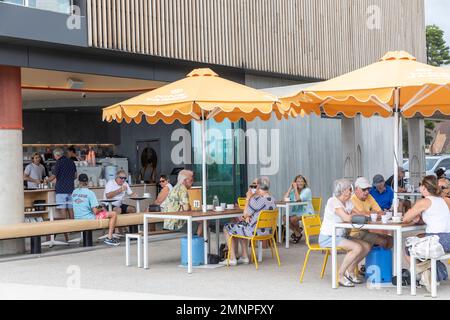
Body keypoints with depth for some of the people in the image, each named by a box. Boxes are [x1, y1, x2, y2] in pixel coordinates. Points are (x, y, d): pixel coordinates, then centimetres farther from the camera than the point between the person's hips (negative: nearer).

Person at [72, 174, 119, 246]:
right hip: (89, 218, -7)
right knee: (113, 214, 2)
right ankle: (109, 238, -2)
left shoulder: (74, 192, 4)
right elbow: (95, 211, -19)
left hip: (77, 219, 7)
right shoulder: (90, 193, -15)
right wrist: (101, 209, 4)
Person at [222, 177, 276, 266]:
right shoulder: (272, 199, 4)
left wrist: (248, 198, -6)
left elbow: (245, 214, -11)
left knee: (227, 228, 11)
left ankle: (232, 259, 13)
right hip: (267, 231, 9)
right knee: (241, 225, 35)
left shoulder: (256, 199, -23)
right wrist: (249, 217, 9)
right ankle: (244, 257, 31)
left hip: (254, 231, -9)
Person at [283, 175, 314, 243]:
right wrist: (291, 187, -4)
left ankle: (298, 232, 2)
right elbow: (285, 198, -6)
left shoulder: (307, 190, -4)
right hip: (296, 212, 6)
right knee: (285, 218, -22)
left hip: (306, 213, -6)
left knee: (293, 219, -32)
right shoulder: (293, 191, 12)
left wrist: (295, 188, -13)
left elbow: (298, 199, -20)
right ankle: (296, 232, 1)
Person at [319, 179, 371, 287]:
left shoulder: (348, 202, 10)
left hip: (341, 236, 9)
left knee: (367, 246, -2)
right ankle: (340, 276, -10)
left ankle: (350, 271, 14)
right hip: (328, 237, -9)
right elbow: (347, 218, -28)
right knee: (357, 248, -24)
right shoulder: (333, 201, -17)